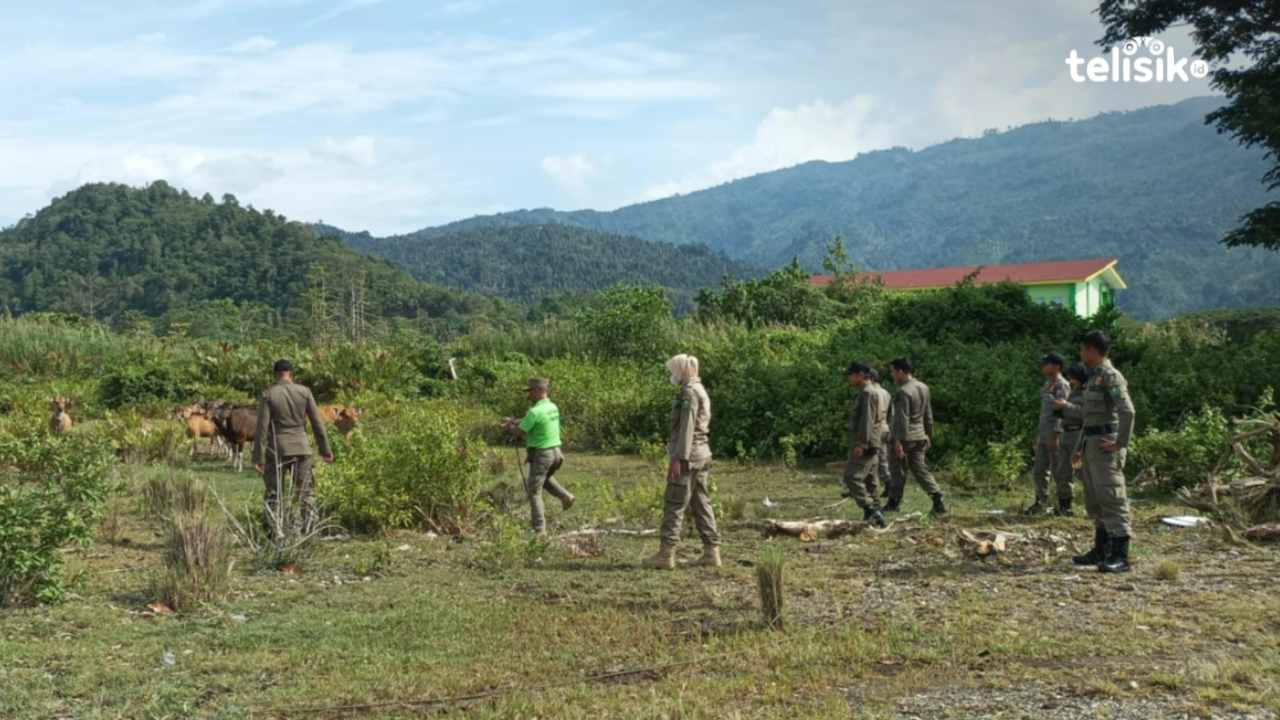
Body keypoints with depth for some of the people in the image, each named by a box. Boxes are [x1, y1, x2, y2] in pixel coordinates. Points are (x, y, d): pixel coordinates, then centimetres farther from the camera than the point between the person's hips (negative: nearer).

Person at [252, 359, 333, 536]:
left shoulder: (268, 395, -6)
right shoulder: (304, 392, -2)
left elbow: (262, 428, -10)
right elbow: (317, 422, 1)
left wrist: (258, 458, -9)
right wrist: (325, 449, 9)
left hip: (276, 450, -1)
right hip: (301, 448, 1)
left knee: (273, 495, 8)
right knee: (306, 493, 10)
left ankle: (275, 533, 4)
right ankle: (308, 532, 5)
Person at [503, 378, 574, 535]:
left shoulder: (535, 411, -21)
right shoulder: (553, 407, 8)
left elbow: (520, 431, -13)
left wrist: (510, 426, 7)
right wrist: (514, 420, 15)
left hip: (540, 455, -8)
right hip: (555, 452, 8)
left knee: (534, 492, 3)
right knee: (544, 477, 36)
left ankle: (540, 529, 2)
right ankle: (565, 496, 16)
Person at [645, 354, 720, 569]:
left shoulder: (689, 392, -14)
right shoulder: (700, 391, 18)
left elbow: (687, 427, -20)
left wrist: (678, 459, -23)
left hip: (688, 455, -10)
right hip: (702, 454, 10)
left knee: (674, 504, -7)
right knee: (701, 504, 9)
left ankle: (666, 554, -6)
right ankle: (711, 552, 8)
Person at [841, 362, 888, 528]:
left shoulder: (868, 393, -12)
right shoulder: (864, 393, 20)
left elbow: (867, 420, -21)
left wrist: (861, 444, -26)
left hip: (864, 446, -11)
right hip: (870, 446, 11)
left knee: (853, 478, -17)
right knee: (868, 481, 11)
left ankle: (872, 512, -22)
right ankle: (870, 516, 13)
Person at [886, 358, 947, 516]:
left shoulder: (903, 392, -18)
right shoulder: (923, 387, 8)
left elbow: (902, 419, -22)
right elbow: (928, 416, 15)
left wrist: (898, 441, -22)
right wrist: (929, 436, 22)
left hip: (905, 437, -7)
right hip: (920, 436, 7)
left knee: (899, 471, 5)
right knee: (920, 470, 8)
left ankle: (894, 503, 15)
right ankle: (938, 500, -4)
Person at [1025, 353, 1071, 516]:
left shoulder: (1062, 385, -10)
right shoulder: (1047, 385, 18)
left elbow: (1060, 409, -19)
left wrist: (1055, 435, -25)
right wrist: (1038, 435, 21)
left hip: (1057, 433, -9)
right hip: (1044, 433, 9)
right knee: (1039, 471, 9)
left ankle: (1064, 504, 3)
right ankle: (1041, 503, 15)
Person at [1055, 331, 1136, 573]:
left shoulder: (1111, 376, -13)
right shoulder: (1095, 377, 18)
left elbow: (1127, 410, -24)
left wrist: (1120, 443, -22)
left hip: (1105, 445, -10)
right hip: (1091, 444, 10)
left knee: (1111, 498, -12)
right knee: (1094, 499, 14)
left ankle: (1121, 556, -13)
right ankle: (1101, 551, 22)